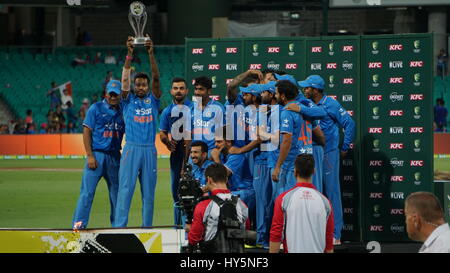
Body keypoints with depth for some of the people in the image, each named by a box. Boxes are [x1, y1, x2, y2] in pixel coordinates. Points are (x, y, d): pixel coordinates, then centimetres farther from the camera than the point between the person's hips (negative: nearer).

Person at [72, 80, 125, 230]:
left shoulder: (122, 111, 11)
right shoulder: (96, 108, 0)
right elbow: (87, 131, -3)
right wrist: (90, 156, -11)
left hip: (115, 156, 4)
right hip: (97, 154, -4)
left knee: (116, 192, 9)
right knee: (87, 190, -10)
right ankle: (79, 223, -11)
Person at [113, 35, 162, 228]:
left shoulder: (153, 100, 12)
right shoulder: (128, 100, 10)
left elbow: (156, 77, 1)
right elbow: (125, 79, -2)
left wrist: (151, 53, -10)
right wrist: (129, 54, -12)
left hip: (149, 150, 2)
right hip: (131, 149, -2)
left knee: (148, 191, 5)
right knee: (125, 188, -7)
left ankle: (147, 228, 11)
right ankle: (119, 226, -10)